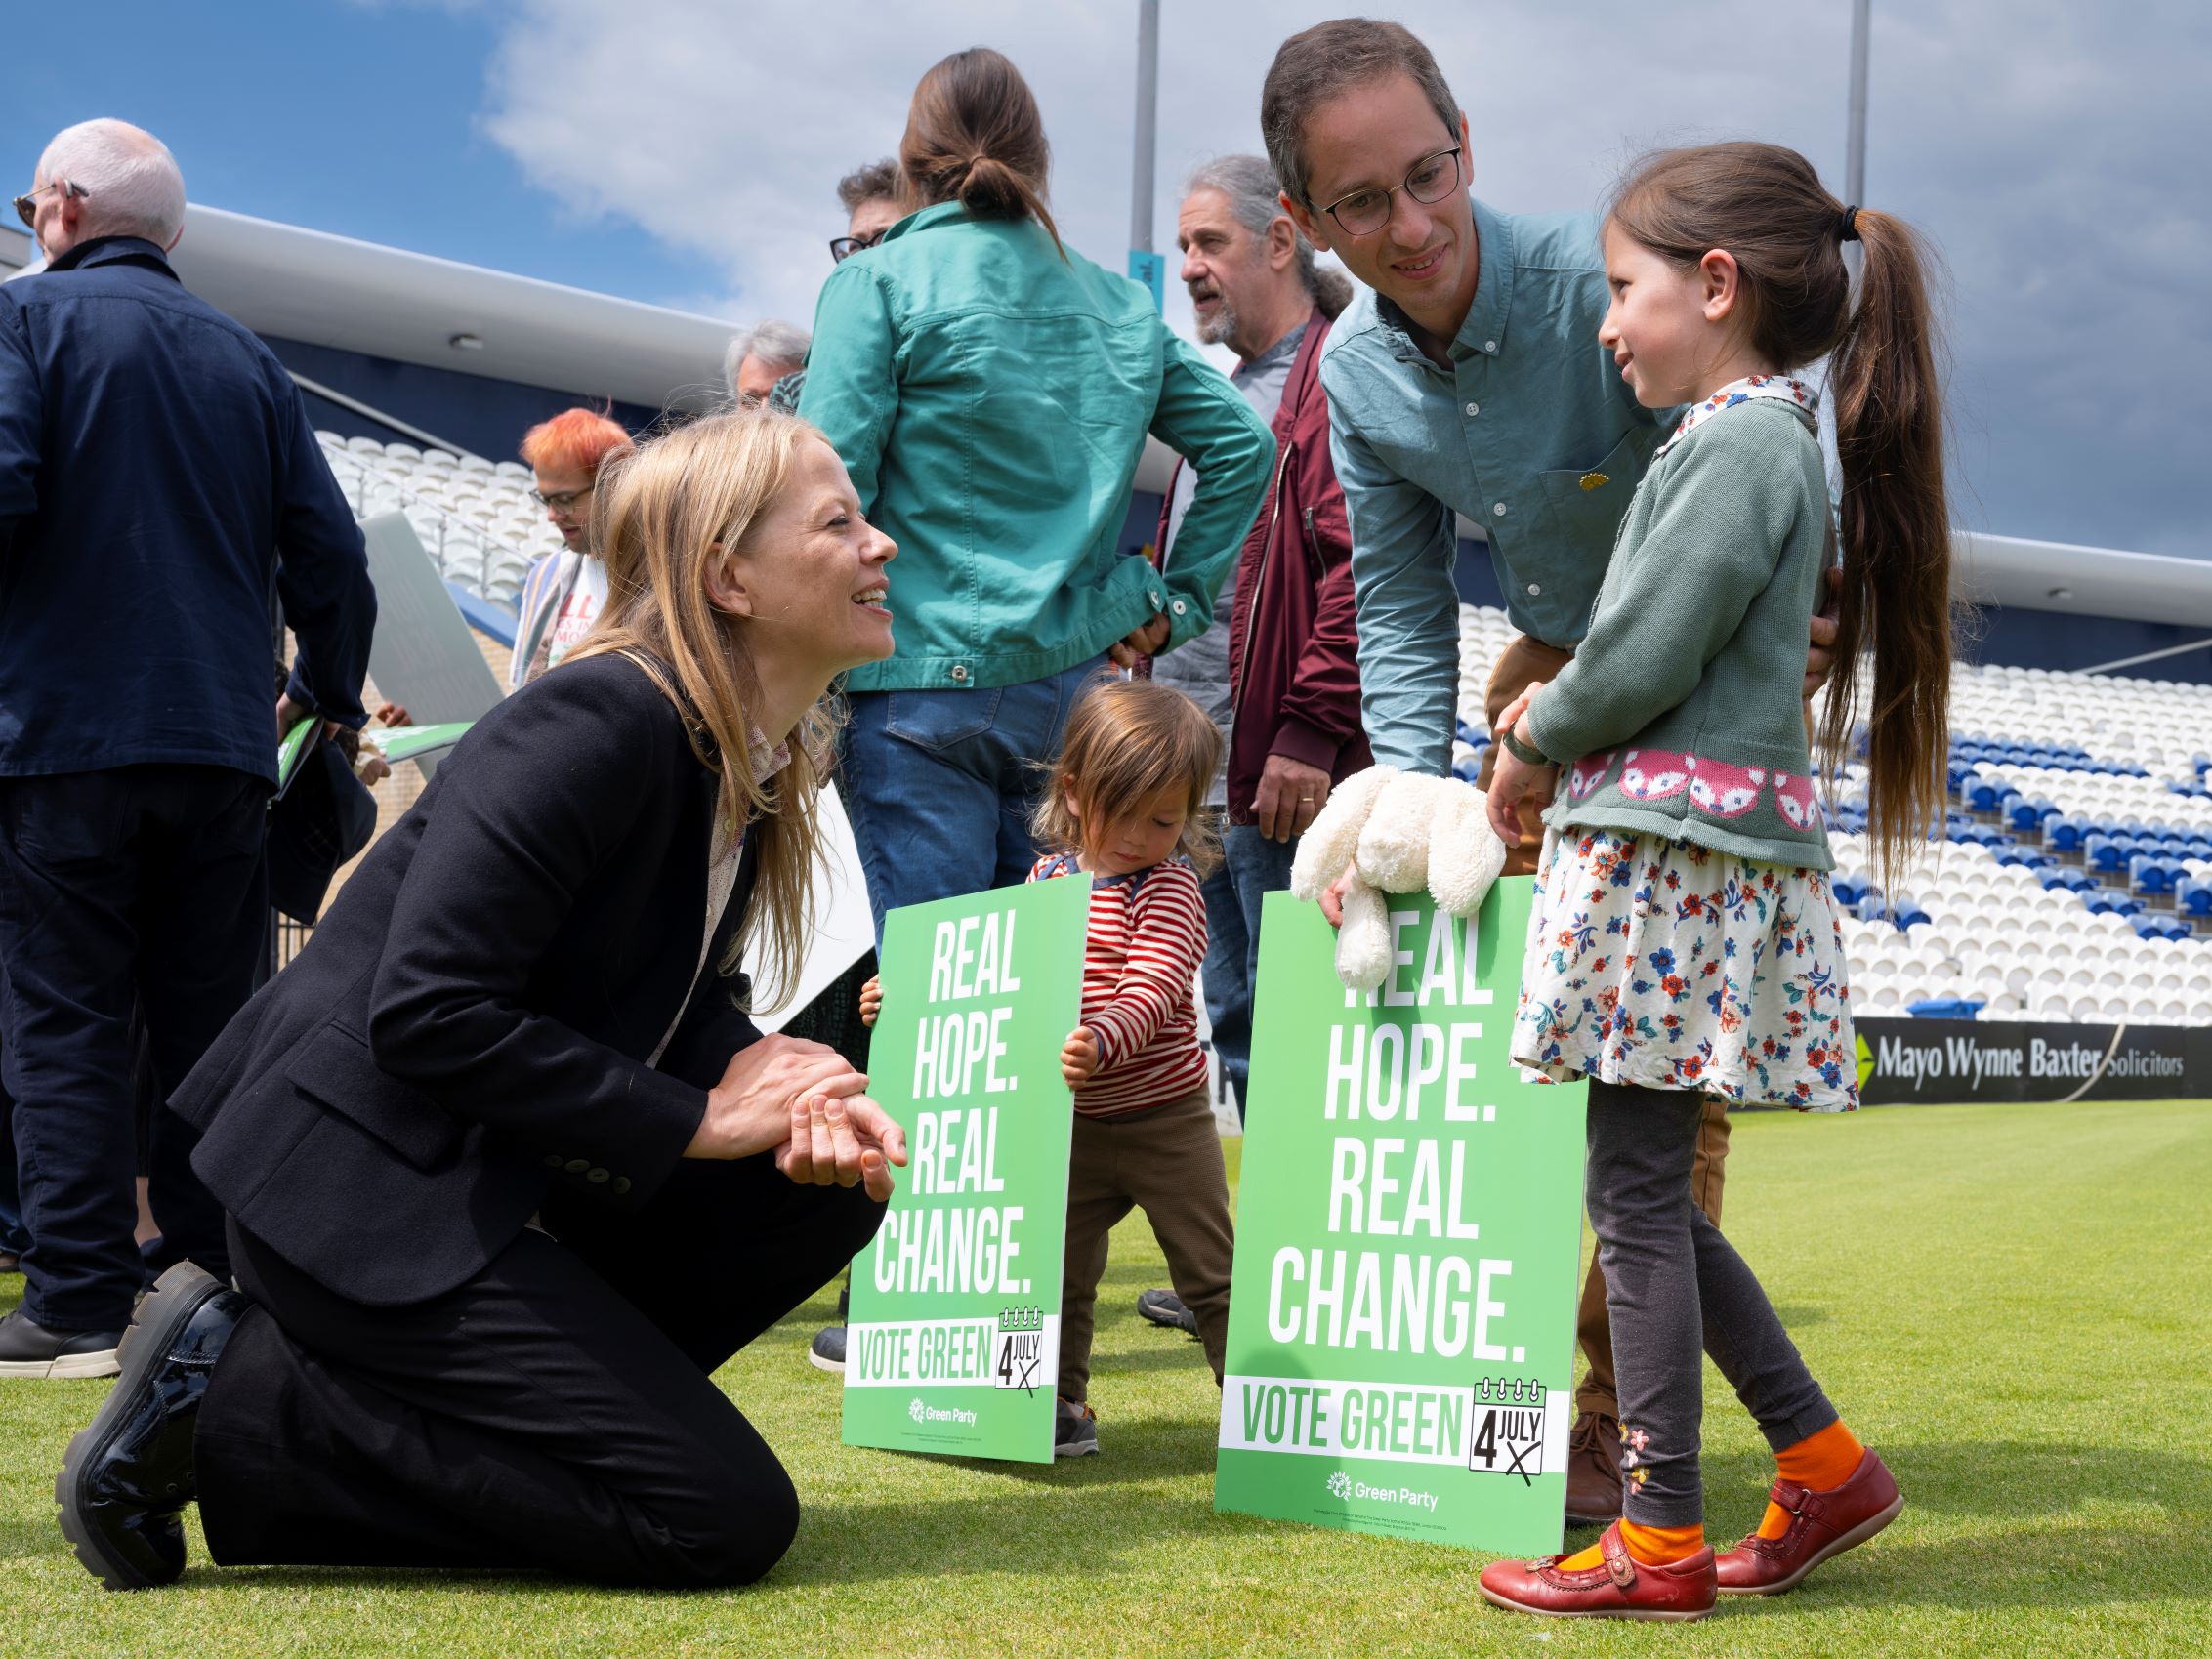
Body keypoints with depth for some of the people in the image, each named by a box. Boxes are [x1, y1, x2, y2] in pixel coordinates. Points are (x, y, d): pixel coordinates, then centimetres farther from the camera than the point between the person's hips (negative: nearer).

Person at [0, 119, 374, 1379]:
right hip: (221, 743, 4)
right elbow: (331, 554, 11)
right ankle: (217, 1282, 11)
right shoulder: (247, 359, 13)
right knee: (212, 1022, 9)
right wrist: (328, 695, 25)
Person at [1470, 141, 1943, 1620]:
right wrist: (1553, 730, 13)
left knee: (1636, 1194, -4)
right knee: (1649, 1195, 14)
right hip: (1683, 858, 10)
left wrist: (1531, 741, 0)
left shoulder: (1742, 441, -13)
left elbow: (1642, 663, -17)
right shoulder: (1770, 435, 19)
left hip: (1675, 856, -10)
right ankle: (1824, 1463, 20)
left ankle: (1660, 1540, 3)